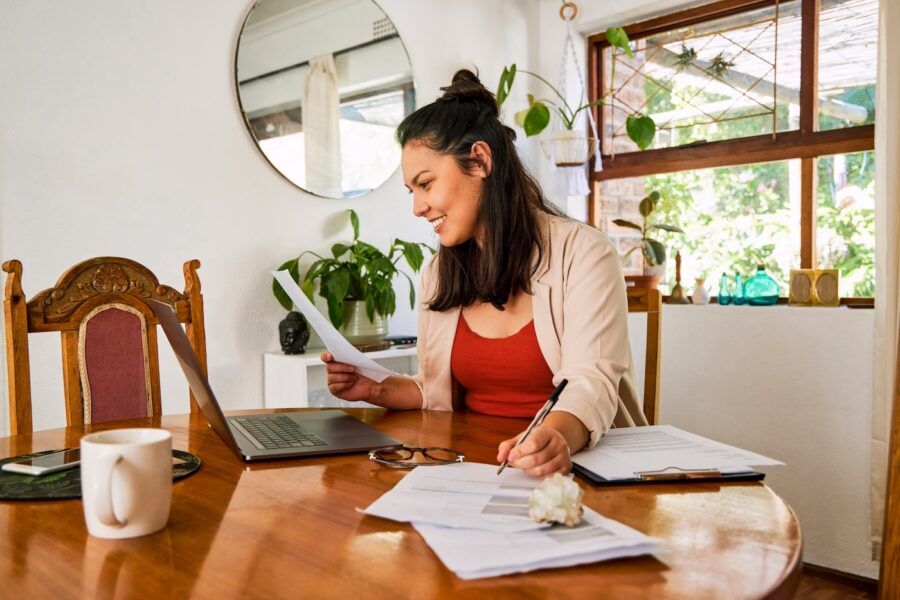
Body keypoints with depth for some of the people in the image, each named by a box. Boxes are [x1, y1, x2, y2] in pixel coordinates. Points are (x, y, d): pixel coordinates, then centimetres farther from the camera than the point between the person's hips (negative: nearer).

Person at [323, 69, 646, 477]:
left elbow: (591, 382, -18)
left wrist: (558, 436, -37)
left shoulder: (582, 252, -7)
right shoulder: (438, 275, 10)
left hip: (575, 461, -4)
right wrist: (377, 390, -1)